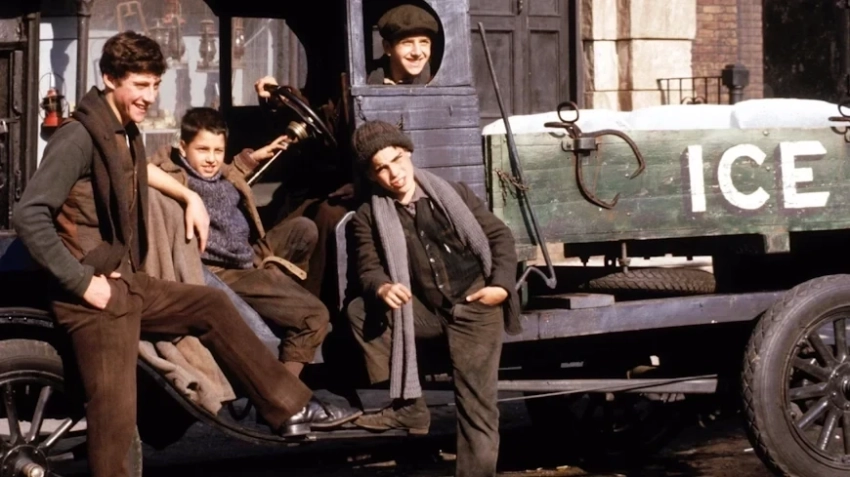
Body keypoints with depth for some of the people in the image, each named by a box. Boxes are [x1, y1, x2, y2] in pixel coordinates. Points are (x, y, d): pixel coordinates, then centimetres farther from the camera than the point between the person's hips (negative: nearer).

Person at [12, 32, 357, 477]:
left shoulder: (125, 132, 12)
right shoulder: (78, 138, -17)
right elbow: (29, 216, -25)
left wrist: (190, 197, 29)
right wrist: (83, 282, -24)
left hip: (126, 282, 10)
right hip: (94, 296, -10)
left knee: (212, 305, 17)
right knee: (116, 416, -11)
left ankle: (289, 408, 23)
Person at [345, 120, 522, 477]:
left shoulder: (453, 194, 5)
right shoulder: (368, 217, 4)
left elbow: (500, 236, 7)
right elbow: (369, 269, -4)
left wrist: (501, 285, -9)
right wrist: (382, 288, -29)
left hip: (475, 307, -2)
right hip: (424, 310, 2)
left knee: (476, 405, -11)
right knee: (360, 311, -21)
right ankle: (408, 405, -12)